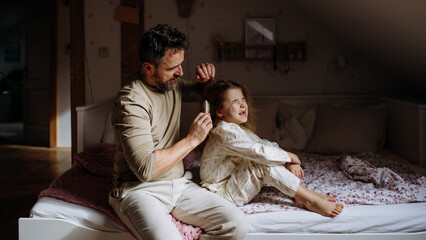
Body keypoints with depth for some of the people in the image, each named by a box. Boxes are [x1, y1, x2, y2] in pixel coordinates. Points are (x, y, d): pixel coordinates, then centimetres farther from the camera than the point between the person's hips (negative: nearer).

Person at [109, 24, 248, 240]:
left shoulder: (174, 85, 8)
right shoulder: (131, 100, -15)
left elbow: (201, 89, 33)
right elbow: (145, 169, -23)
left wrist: (207, 76, 8)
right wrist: (191, 140, -15)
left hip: (179, 184, 7)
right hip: (140, 189, -7)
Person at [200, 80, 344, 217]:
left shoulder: (241, 129, 10)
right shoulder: (225, 132, -23)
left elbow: (265, 144, 5)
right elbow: (259, 151, -30)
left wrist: (289, 163, -13)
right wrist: (290, 156, -16)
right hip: (223, 194, -10)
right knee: (264, 162, -25)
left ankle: (299, 195, -9)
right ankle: (311, 201, -23)